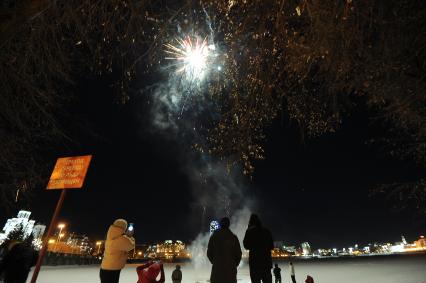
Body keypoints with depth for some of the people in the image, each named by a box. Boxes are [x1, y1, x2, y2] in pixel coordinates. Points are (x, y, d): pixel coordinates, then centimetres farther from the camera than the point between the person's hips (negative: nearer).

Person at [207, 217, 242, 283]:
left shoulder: (213, 237, 0)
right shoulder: (233, 238, -3)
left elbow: (209, 253, 4)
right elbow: (238, 254, -1)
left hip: (217, 268, 1)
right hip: (230, 269, -1)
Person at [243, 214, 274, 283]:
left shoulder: (250, 231, -6)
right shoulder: (266, 231, 6)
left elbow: (246, 246, -3)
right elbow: (271, 246, 13)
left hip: (255, 260, -4)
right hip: (267, 260, 5)